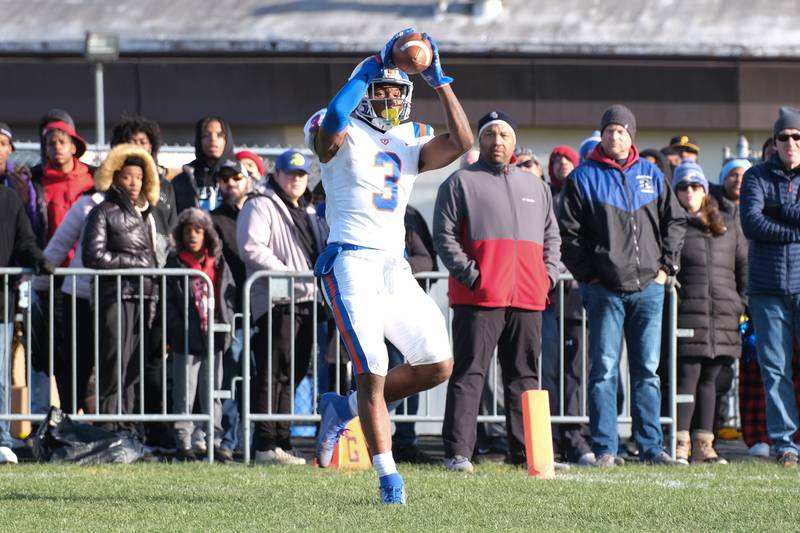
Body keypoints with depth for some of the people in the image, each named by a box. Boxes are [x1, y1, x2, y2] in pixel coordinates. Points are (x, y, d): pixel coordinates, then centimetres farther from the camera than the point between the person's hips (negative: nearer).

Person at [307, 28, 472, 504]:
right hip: (351, 263, -6)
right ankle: (388, 477, -4)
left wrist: (439, 79, -4)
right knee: (373, 371, -11)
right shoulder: (343, 134, -1)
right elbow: (332, 124, -27)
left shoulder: (410, 140, 16)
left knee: (437, 365, 2)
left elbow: (462, 142, -1)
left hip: (396, 268, 7)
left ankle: (344, 409, 18)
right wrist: (375, 65, -24)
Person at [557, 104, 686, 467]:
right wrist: (588, 274, -6)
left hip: (648, 287, 3)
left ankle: (650, 447, 8)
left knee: (647, 369, 5)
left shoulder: (651, 175, 12)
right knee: (604, 369, -4)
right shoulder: (583, 178, 3)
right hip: (604, 288, -3)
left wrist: (665, 266, 7)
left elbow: (675, 221, 17)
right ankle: (605, 448, -3)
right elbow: (568, 232, 1)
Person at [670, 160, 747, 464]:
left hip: (723, 314, 4)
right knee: (687, 377, -9)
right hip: (687, 313, -4)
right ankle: (681, 445, -6)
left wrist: (744, 302, 11)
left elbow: (744, 265, 20)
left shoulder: (728, 226, 17)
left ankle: (704, 445, 11)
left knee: (709, 380, 8)